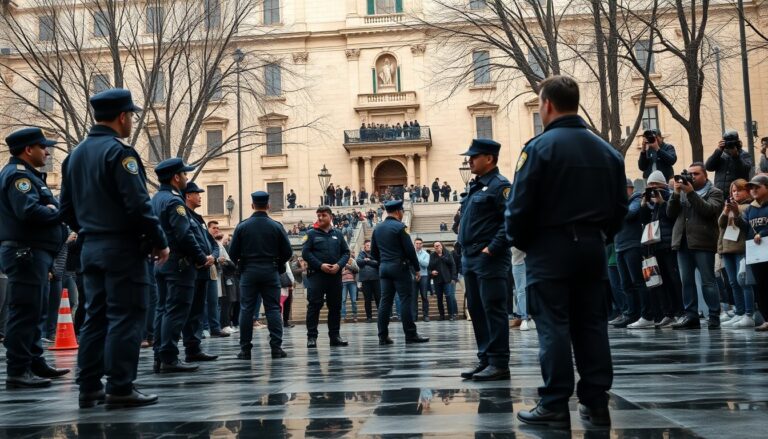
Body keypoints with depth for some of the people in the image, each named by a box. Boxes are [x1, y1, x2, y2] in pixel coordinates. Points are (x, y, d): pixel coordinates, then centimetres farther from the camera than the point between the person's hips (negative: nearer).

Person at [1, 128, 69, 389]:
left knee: (34, 313, 15)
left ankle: (35, 363, 23)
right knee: (24, 313, -9)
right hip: (26, 253, -11)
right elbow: (28, 211, -27)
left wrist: (52, 211, 0)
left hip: (35, 254, 11)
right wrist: (55, 211, -11)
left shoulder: (28, 174, 21)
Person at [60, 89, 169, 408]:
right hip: (123, 249, -8)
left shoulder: (75, 155, 14)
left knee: (95, 317, 11)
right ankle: (120, 389, -3)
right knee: (126, 318, -4)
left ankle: (89, 388, 14)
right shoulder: (119, 152, -13)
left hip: (91, 249, 8)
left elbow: (66, 209, 16)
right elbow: (138, 205, -19)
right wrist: (160, 242, -11)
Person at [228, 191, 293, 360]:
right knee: (273, 309, 3)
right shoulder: (276, 226, -2)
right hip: (271, 271, 0)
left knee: (246, 309, 4)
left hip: (248, 272, 0)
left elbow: (233, 253, -1)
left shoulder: (242, 226, -2)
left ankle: (245, 349, 5)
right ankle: (276, 347, -2)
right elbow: (287, 252, 0)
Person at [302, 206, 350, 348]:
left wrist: (338, 265, -8)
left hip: (335, 275, 4)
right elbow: (305, 253, -4)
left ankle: (334, 335, 15)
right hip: (316, 274, -3)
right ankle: (311, 336, -3)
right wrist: (320, 265, -14)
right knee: (314, 305, -7)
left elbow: (346, 252, 10)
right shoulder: (312, 234, 3)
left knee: (335, 306, 7)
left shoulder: (338, 234, 12)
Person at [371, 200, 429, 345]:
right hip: (400, 267, -7)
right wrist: (417, 268, -5)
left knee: (385, 301, 5)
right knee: (406, 300, -4)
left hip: (384, 268, 7)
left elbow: (373, 252, 15)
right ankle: (410, 335, -4)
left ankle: (383, 336, 3)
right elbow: (410, 249, -12)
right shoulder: (399, 227, -10)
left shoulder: (377, 228, 11)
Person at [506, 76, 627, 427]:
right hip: (593, 247, 6)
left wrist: (519, 241, 2)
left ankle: (555, 405, 1)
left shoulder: (540, 147, -11)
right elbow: (620, 206, 12)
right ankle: (595, 402, 13)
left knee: (554, 327, -2)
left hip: (550, 248, -6)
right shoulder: (606, 150, 10)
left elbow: (520, 205, -14)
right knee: (592, 324, 9)